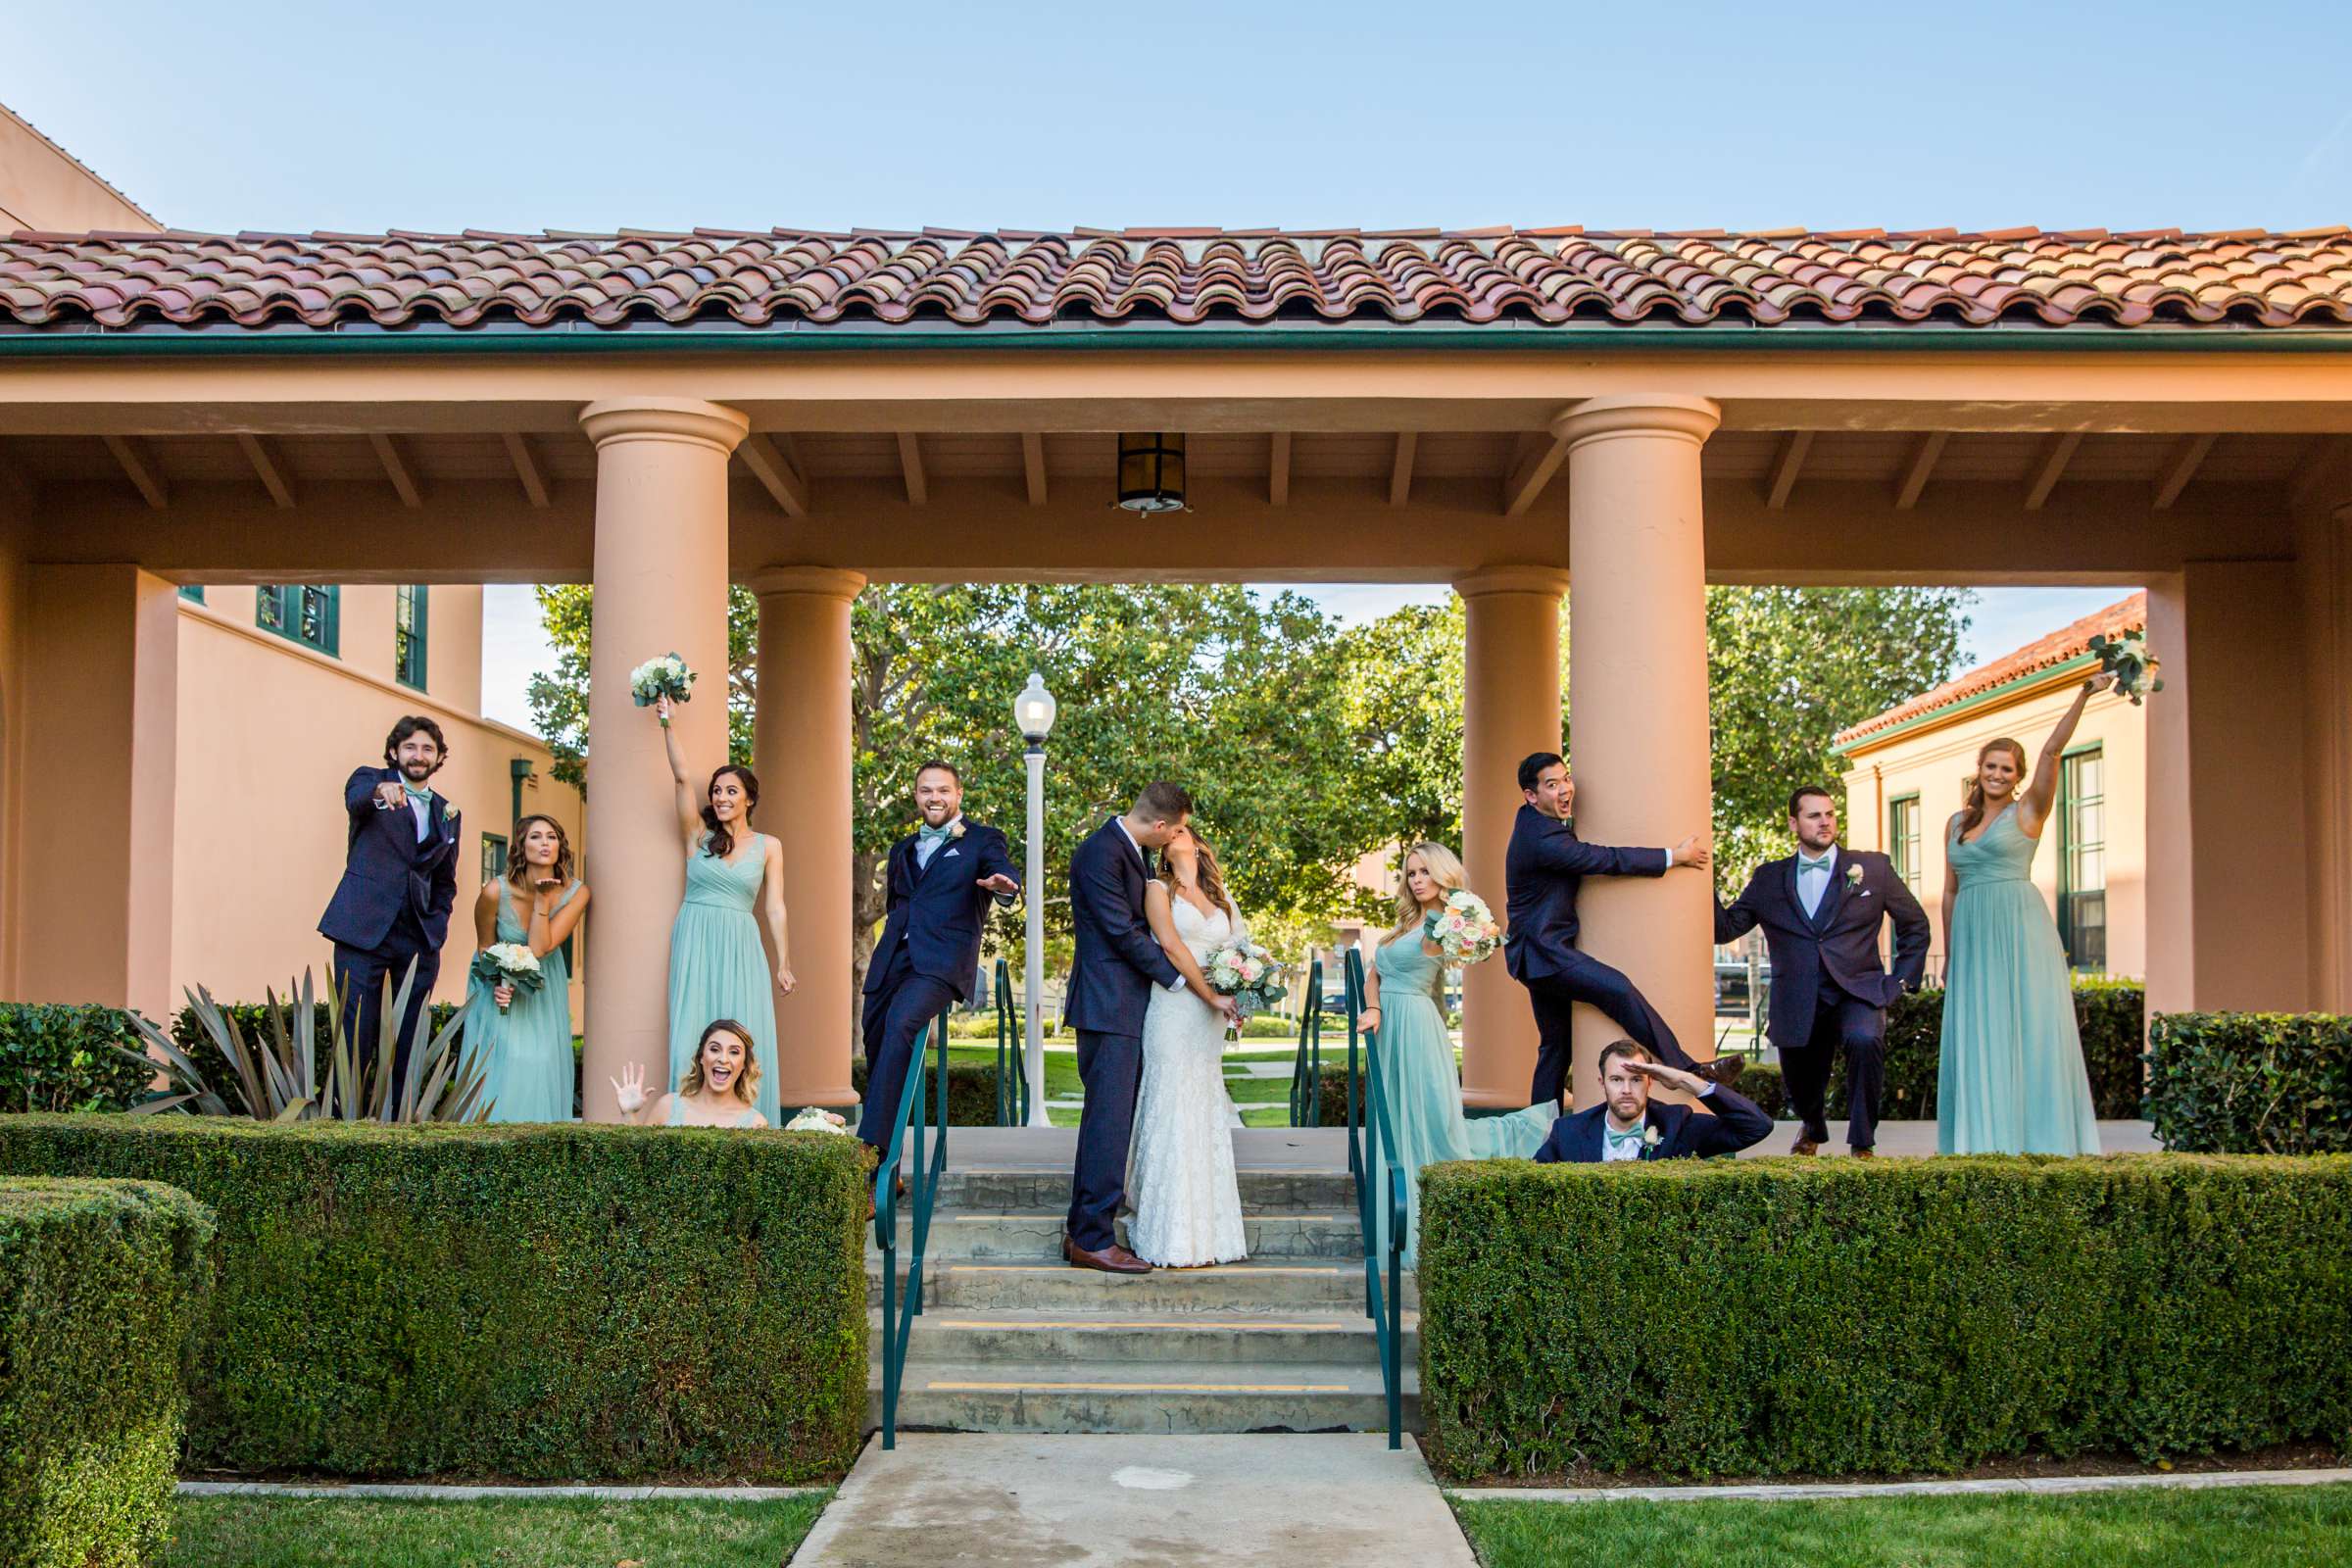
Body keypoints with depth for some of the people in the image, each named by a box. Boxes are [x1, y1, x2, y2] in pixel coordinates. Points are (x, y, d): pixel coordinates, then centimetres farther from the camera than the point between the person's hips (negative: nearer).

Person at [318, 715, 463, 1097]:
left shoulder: (447, 811, 18)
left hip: (421, 937, 4)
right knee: (356, 1033, -7)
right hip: (365, 928, -4)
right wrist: (381, 791, -42)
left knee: (412, 1037, 3)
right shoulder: (371, 779, 6)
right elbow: (355, 799, -20)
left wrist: (438, 924, 7)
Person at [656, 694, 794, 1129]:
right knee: (694, 1038, -4)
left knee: (743, 1041, -5)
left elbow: (775, 908, 5)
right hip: (696, 941, 0)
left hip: (740, 946, 0)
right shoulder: (699, 835, 7)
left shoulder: (768, 846, 8)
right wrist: (666, 723, -9)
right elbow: (681, 776, -1)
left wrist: (784, 963, -1)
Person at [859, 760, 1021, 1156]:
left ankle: (872, 1144, -33)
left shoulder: (983, 840, 7)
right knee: (875, 1041, 4)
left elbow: (1006, 878, -12)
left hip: (942, 960, -6)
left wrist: (1005, 887, -36)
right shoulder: (903, 849, 25)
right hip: (893, 959, 6)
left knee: (900, 1021, -30)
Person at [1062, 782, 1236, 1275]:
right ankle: (1093, 1239, -4)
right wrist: (1181, 980, -13)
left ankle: (1081, 1231, 18)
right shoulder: (1100, 853, -15)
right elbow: (1123, 932, -18)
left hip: (1125, 1006, 10)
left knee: (1106, 1119, 12)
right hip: (1108, 1006, -10)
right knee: (1109, 1120, -8)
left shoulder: (1132, 851, 15)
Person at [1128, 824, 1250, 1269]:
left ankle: (1205, 1233, 11)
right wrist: (1212, 996, -12)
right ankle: (1170, 1239, -4)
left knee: (1205, 1119, 6)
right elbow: (1171, 944, -8)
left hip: (1209, 1020, 5)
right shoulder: (1158, 890, 5)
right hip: (1174, 1011, -5)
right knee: (1174, 1117, -7)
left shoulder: (1219, 898, 20)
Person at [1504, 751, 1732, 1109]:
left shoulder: (1537, 824, 11)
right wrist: (1675, 856, -14)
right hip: (1543, 952, -11)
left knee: (1556, 1046, 14)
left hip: (1539, 953, 11)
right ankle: (1687, 1071, -27)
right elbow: (1609, 860, -22)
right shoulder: (1543, 838, -22)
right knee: (1619, 990, -26)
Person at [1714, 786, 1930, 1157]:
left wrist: (1903, 980, 7)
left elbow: (1915, 925, 15)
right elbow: (1725, 928, 5)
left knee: (1865, 1040, -33)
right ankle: (1812, 1127, 51)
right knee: (1800, 1085, 11)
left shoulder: (1873, 867, 6)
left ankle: (1862, 1143, -16)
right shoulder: (1769, 879, 9)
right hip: (1797, 1004, 2)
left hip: (1857, 992, -2)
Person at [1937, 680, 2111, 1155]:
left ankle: (2037, 1140, -1)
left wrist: (2083, 695, -20)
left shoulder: (2026, 812, 3)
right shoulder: (1957, 824, 16)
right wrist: (1948, 955, 16)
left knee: (2026, 1030, -5)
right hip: (1971, 935, 5)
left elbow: (2052, 751, -10)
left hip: (2018, 927, -5)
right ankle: (1986, 1139, 8)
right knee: (1976, 1037, 3)